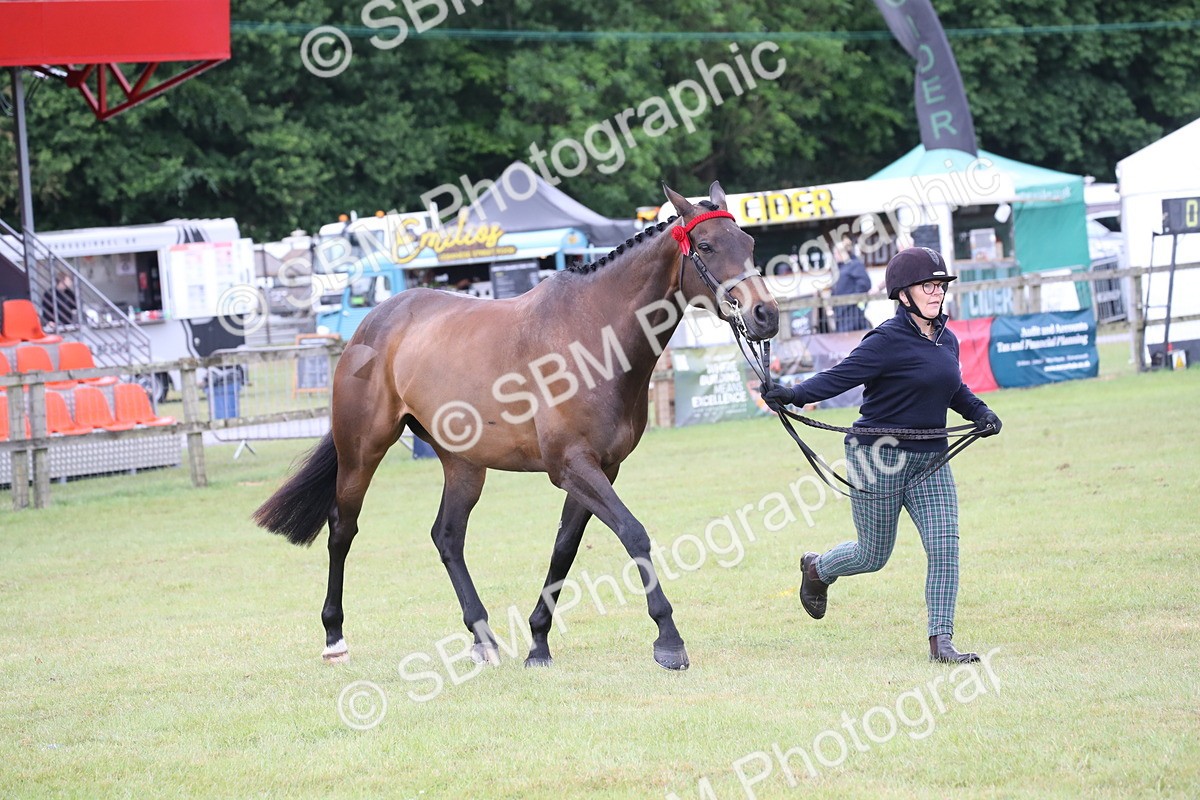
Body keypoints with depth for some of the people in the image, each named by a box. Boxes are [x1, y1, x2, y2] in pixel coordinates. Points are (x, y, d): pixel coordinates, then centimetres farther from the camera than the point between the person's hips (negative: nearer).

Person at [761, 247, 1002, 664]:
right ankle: (817, 569, 39)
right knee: (873, 555, 6)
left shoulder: (947, 341, 8)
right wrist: (793, 395, -34)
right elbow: (842, 376, -21)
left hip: (930, 458, 6)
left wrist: (979, 411, 8)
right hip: (880, 457, -6)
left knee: (945, 545, -9)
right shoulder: (888, 341, -15)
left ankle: (941, 640, -5)